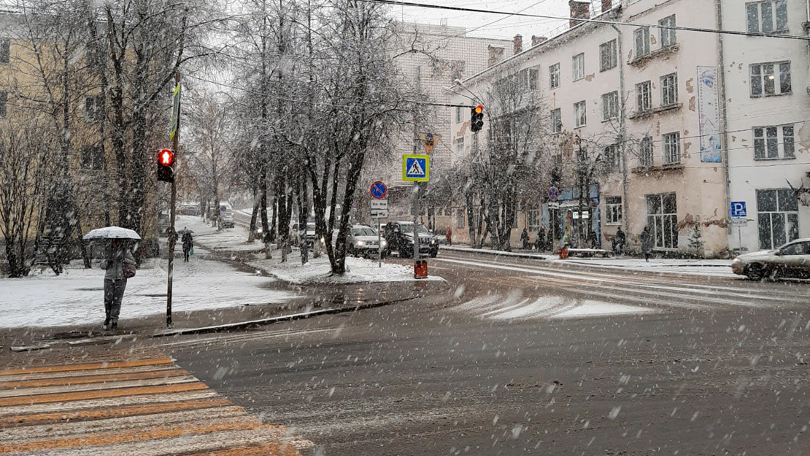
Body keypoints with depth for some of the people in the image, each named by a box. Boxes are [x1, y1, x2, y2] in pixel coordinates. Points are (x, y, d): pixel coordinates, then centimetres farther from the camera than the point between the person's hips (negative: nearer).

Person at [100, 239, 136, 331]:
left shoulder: (126, 251, 6)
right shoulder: (109, 252, 12)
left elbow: (133, 262, 2)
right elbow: (102, 266, 13)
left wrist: (123, 259, -12)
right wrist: (107, 261, -8)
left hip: (120, 279, -2)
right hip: (109, 278, 2)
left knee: (117, 300, -4)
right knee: (107, 299, -7)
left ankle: (114, 321, 3)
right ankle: (107, 317, 17)